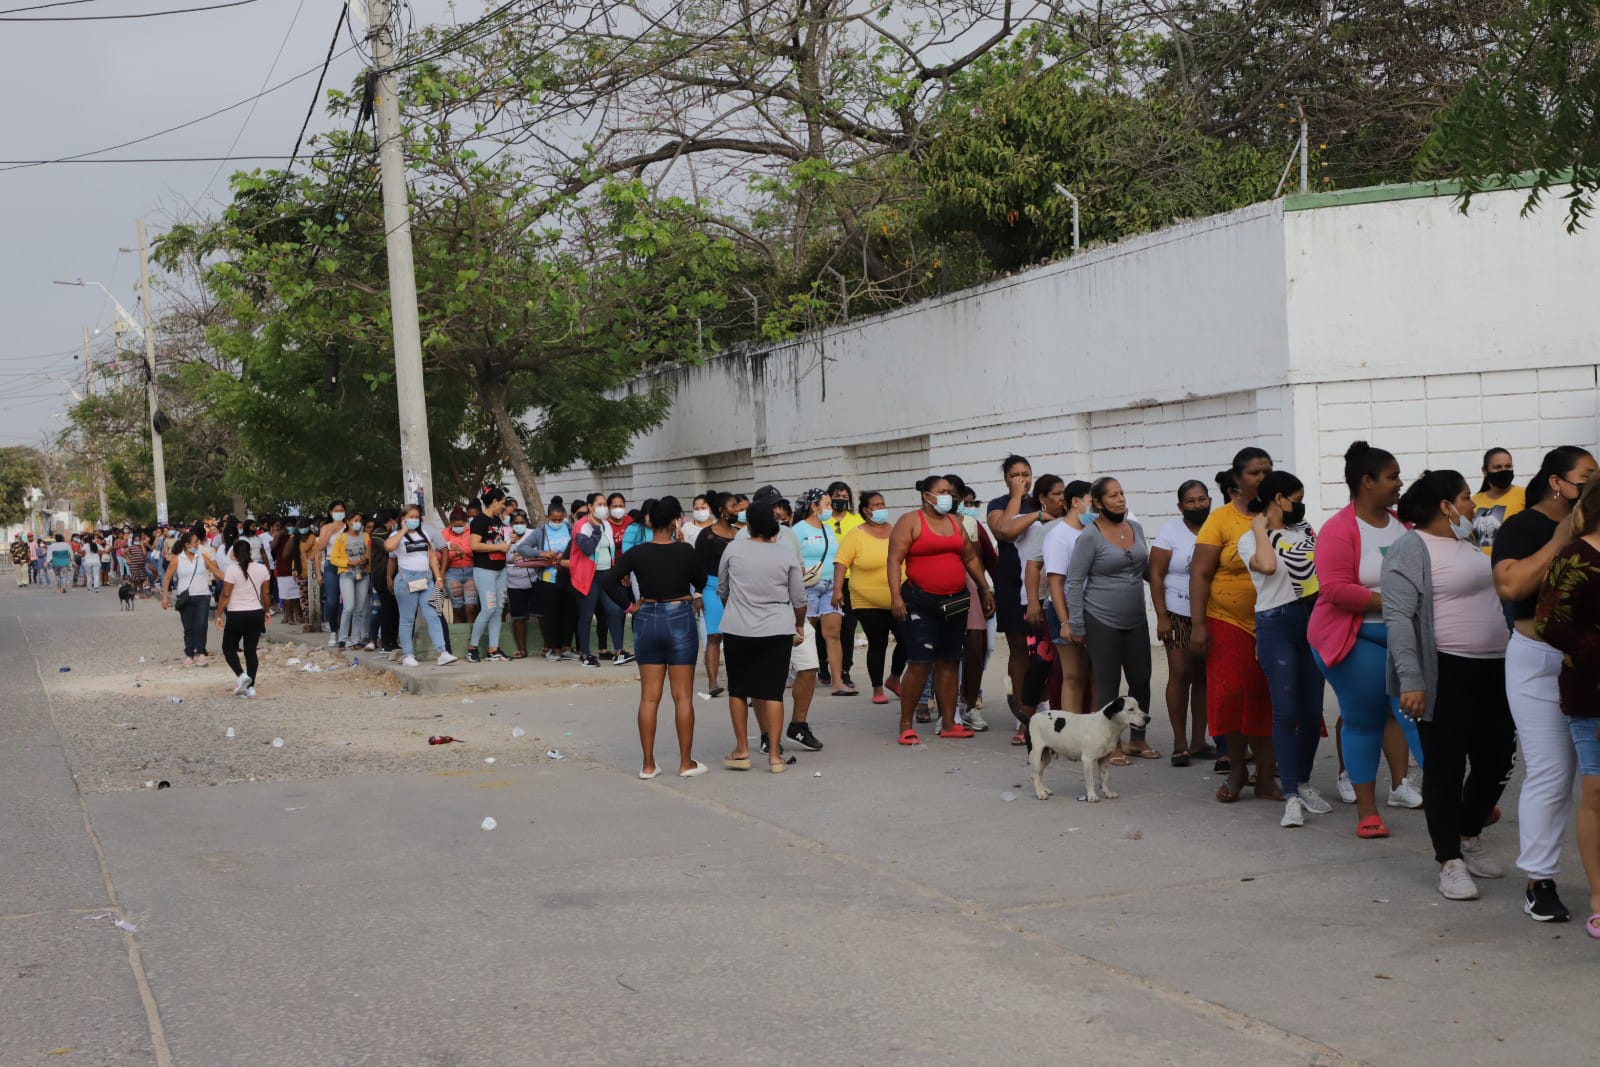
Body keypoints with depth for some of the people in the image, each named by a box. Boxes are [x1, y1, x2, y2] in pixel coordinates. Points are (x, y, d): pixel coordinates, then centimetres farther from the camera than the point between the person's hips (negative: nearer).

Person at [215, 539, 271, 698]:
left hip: (236, 615, -4)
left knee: (229, 648, 11)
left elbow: (225, 595, -12)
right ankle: (250, 687, 4)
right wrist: (267, 611, 23)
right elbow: (265, 594, 10)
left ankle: (241, 675, -12)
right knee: (251, 650, 8)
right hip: (256, 614, 4)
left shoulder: (232, 569, -12)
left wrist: (219, 615, -5)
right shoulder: (261, 569, 2)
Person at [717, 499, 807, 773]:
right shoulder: (786, 554, -1)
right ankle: (775, 755, 1)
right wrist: (800, 626, 21)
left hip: (737, 629, 0)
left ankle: (741, 750, 16)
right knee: (773, 691, 3)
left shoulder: (733, 549, -3)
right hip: (777, 631, 0)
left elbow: (721, 589, 10)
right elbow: (799, 598, 4)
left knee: (738, 690, 13)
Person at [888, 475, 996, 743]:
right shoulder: (910, 522, -3)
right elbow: (894, 560, -11)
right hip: (922, 603, -6)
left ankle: (948, 724, 13)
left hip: (955, 603, 6)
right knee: (920, 663, -11)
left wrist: (985, 590, 20)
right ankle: (906, 726, -5)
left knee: (948, 663, 8)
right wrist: (895, 595, -20)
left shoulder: (954, 523, 16)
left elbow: (970, 557, 23)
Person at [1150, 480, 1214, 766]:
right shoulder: (1170, 531, -3)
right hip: (1179, 615, -3)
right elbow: (1156, 575, -5)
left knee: (1204, 677, 7)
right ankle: (1179, 743, 1)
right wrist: (1161, 617, -10)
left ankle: (1198, 741, 15)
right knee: (1180, 675, -5)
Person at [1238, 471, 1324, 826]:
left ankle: (1303, 783, 23)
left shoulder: (1303, 530, 13)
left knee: (1312, 710, 6)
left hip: (1312, 620, 6)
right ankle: (1291, 797, -8)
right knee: (1285, 711, -10)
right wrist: (1261, 528, -12)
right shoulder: (1250, 539, -4)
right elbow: (1267, 564, -25)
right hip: (1276, 624, -6)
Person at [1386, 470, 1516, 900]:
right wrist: (1410, 680, -25)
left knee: (1497, 760, 12)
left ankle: (1468, 838, 31)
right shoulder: (1411, 549, -11)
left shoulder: (1466, 543, 17)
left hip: (1491, 670, 8)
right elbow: (1398, 617, -18)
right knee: (1447, 768, -1)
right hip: (1445, 674, -8)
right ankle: (1450, 861, 7)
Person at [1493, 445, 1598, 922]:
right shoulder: (1522, 527, -6)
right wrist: (1559, 542, -20)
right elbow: (1510, 585, -23)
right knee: (1551, 774, -5)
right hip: (1542, 663, -5)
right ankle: (1539, 882, 4)